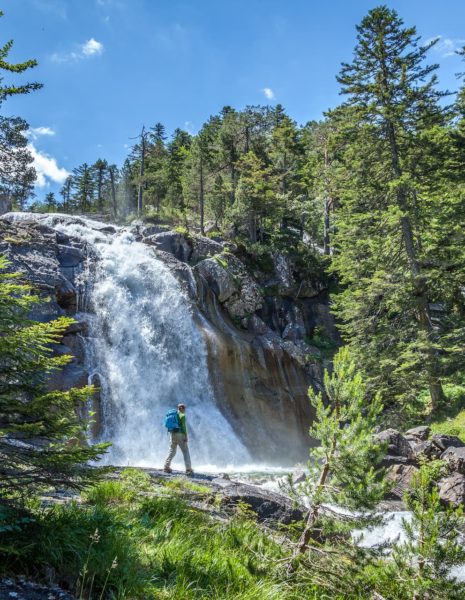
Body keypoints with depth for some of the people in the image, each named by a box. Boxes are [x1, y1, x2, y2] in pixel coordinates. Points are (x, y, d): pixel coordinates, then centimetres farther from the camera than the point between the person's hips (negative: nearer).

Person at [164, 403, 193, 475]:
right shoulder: (182, 415, -7)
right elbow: (184, 426, -15)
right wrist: (186, 436, -13)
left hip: (173, 434, 7)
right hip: (180, 434, -7)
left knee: (172, 451, 17)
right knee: (185, 452, -3)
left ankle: (166, 467, 14)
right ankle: (188, 469, -8)